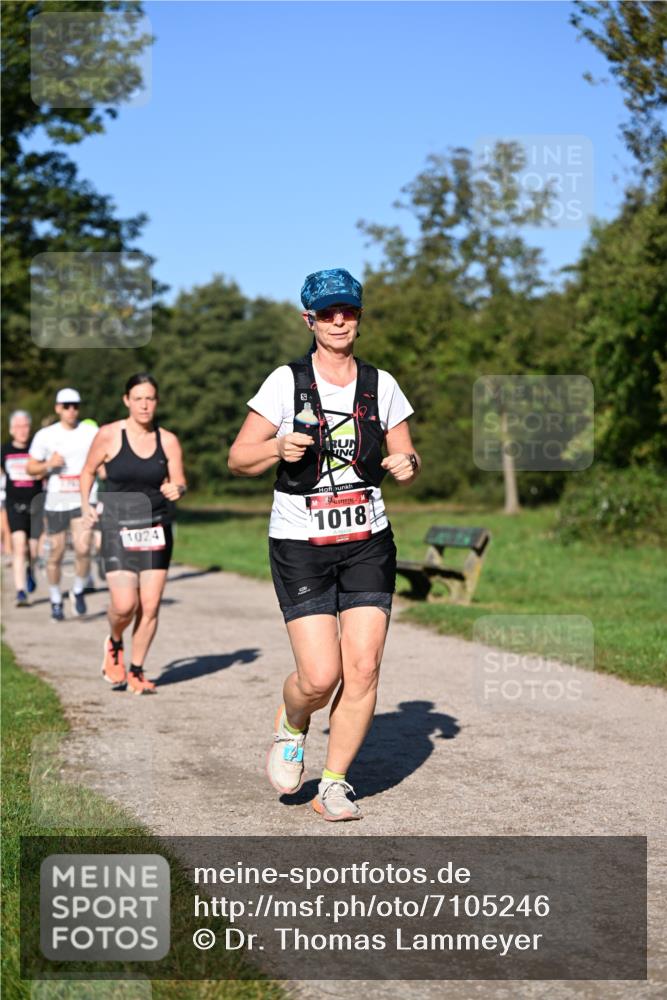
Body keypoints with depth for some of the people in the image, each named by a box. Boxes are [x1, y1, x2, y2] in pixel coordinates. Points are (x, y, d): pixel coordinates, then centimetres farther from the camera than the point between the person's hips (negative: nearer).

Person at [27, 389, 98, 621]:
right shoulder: (45, 436, 3)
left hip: (82, 500, 0)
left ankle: (78, 592, 7)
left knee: (83, 550, -17)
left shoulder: (91, 433, 3)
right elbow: (31, 468, 7)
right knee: (56, 555, 5)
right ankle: (56, 601, 23)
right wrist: (48, 464, -12)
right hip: (55, 502, 1)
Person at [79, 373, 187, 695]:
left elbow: (179, 482, 4)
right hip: (117, 528, -2)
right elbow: (88, 471, 10)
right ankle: (114, 644, 20)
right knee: (124, 605, -14)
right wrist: (86, 504, -1)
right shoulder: (108, 435, -3)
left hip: (156, 528, 3)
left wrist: (177, 489, -18)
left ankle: (136, 671, 18)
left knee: (150, 606, 0)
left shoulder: (168, 441, 3)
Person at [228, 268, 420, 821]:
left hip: (368, 543, 3)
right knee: (321, 676, -11)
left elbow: (404, 458, 15)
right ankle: (291, 725, 25)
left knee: (363, 669, -6)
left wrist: (408, 464, -8)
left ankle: (334, 785, 11)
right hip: (300, 546, -3)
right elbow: (238, 460, -1)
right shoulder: (286, 382, -2)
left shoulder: (381, 385, 6)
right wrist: (279, 448, -21)